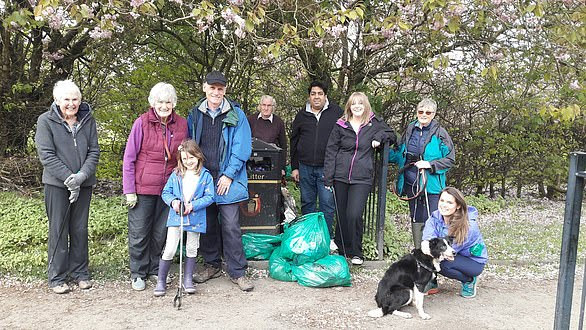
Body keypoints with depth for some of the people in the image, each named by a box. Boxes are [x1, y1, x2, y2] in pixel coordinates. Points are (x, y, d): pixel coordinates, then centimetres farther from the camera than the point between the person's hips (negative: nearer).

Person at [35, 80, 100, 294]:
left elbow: (94, 151, 2)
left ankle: (80, 272, 23)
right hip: (57, 185, -3)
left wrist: (82, 175, -14)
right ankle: (57, 277, 14)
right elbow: (46, 155, -10)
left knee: (80, 229, 10)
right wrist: (69, 178, -17)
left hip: (84, 185, 3)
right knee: (58, 230, 3)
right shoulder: (46, 121, -5)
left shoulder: (88, 120, 4)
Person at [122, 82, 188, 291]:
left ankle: (155, 270, 29)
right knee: (139, 233, 6)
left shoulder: (181, 124, 2)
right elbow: (129, 158, -4)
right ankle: (138, 274, 22)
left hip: (168, 188, 3)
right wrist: (129, 190, -7)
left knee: (160, 233, 13)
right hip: (142, 188, -3)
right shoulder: (142, 123, -7)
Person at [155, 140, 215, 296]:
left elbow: (209, 197, -5)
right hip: (176, 217, 0)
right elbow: (165, 192, 6)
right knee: (169, 249, -3)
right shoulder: (176, 175, 3)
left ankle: (188, 280, 26)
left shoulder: (206, 176, -1)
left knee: (192, 249, 12)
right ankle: (161, 281, 10)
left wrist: (193, 205, -17)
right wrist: (173, 201, -14)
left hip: (195, 218, 0)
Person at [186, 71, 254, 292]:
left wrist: (228, 175, -10)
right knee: (207, 224, 12)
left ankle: (237, 272, 6)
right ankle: (211, 264, 27)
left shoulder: (236, 115, -1)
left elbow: (242, 148, -5)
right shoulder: (195, 115, 9)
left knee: (231, 226, -4)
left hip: (228, 179, -3)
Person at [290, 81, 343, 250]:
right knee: (307, 203, 11)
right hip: (305, 167, 3)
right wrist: (294, 167, 10)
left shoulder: (336, 112, 2)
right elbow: (294, 142, 14)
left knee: (327, 203, -1)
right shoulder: (302, 115, 9)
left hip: (327, 167, -3)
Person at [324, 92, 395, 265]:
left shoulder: (374, 124, 7)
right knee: (341, 216, 7)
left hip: (362, 178, -1)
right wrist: (328, 177, -1)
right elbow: (331, 152, 5)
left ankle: (356, 253, 3)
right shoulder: (340, 125, 5)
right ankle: (341, 251, 23)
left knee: (354, 215, -13)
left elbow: (392, 135, 21)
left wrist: (379, 137, -2)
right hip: (341, 177, 2)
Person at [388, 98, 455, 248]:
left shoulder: (440, 133, -7)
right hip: (411, 184, 5)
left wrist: (430, 164, -16)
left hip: (431, 185, -5)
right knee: (416, 219, 16)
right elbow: (399, 153, 19)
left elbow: (450, 159, -6)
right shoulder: (410, 129, 7)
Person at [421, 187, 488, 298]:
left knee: (443, 263, -32)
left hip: (474, 262, -5)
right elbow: (429, 232, -29)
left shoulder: (468, 226, -30)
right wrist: (426, 242, -51)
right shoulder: (436, 216, -12)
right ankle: (432, 284, 1)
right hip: (453, 256, 5)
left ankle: (470, 280, -3)